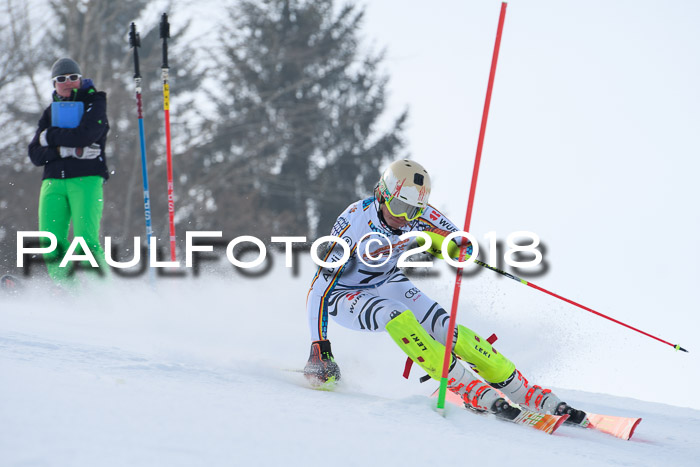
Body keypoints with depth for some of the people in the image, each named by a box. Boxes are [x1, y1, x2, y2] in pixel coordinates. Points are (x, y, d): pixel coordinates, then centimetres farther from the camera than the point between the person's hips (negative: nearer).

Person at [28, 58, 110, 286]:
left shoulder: (94, 102, 7)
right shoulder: (50, 112, 19)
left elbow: (85, 135, -13)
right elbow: (35, 154, 6)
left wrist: (51, 137, -1)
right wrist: (69, 150, -10)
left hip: (86, 180, -4)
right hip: (53, 182, 4)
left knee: (86, 243, -19)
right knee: (50, 247, -11)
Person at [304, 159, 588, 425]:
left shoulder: (420, 218, -20)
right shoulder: (354, 222, -33)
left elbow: (461, 245, -5)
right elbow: (320, 287, -31)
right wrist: (319, 347, -35)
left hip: (388, 283, 4)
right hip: (344, 294, -4)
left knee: (444, 326, -15)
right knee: (397, 316, -33)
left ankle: (523, 392, -11)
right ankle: (471, 391, -30)